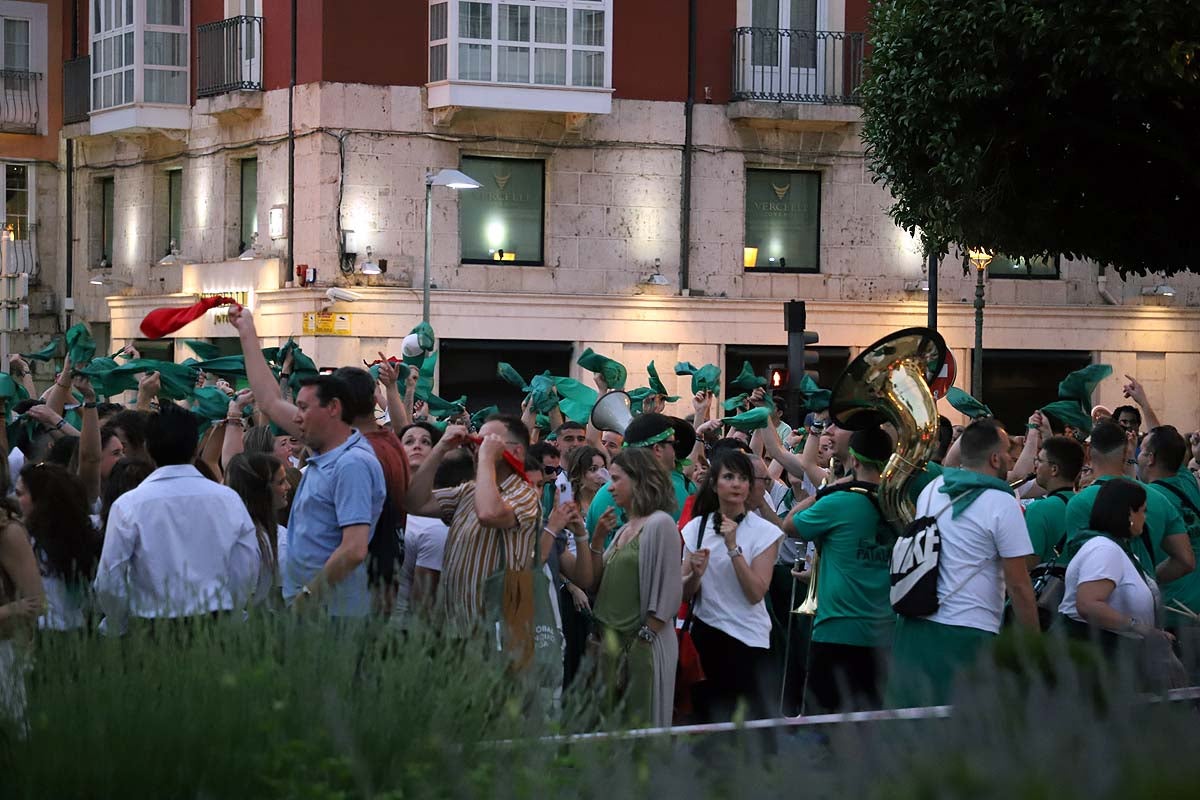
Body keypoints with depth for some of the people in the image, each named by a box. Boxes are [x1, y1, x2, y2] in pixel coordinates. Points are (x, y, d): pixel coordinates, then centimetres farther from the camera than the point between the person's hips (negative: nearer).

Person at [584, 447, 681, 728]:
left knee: (639, 724, -3)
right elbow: (596, 582, 13)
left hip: (643, 643, -8)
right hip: (612, 641, 8)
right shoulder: (625, 529, 15)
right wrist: (596, 540, 2)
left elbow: (667, 594, -14)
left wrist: (644, 639, -16)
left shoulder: (660, 524, -9)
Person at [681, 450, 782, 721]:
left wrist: (733, 546, -18)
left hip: (748, 640, -3)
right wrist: (696, 574, -13)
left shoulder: (765, 532, -4)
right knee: (708, 718, 8)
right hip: (704, 636, 3)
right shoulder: (696, 528, 5)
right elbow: (684, 593, 8)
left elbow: (756, 593, -14)